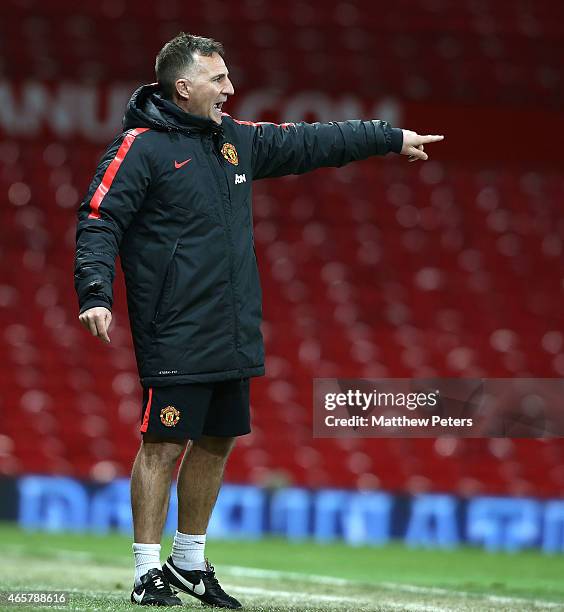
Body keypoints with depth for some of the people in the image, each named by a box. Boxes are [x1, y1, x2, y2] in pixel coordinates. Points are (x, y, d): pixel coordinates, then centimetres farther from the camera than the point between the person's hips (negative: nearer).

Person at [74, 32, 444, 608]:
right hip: (174, 338, -8)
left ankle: (190, 560, 25)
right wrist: (95, 291, -26)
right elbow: (98, 220, -12)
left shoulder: (237, 140, 14)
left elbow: (310, 142, 24)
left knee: (217, 441, 12)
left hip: (233, 337, 8)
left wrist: (392, 138, 29)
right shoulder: (141, 146, -8)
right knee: (163, 444, -6)